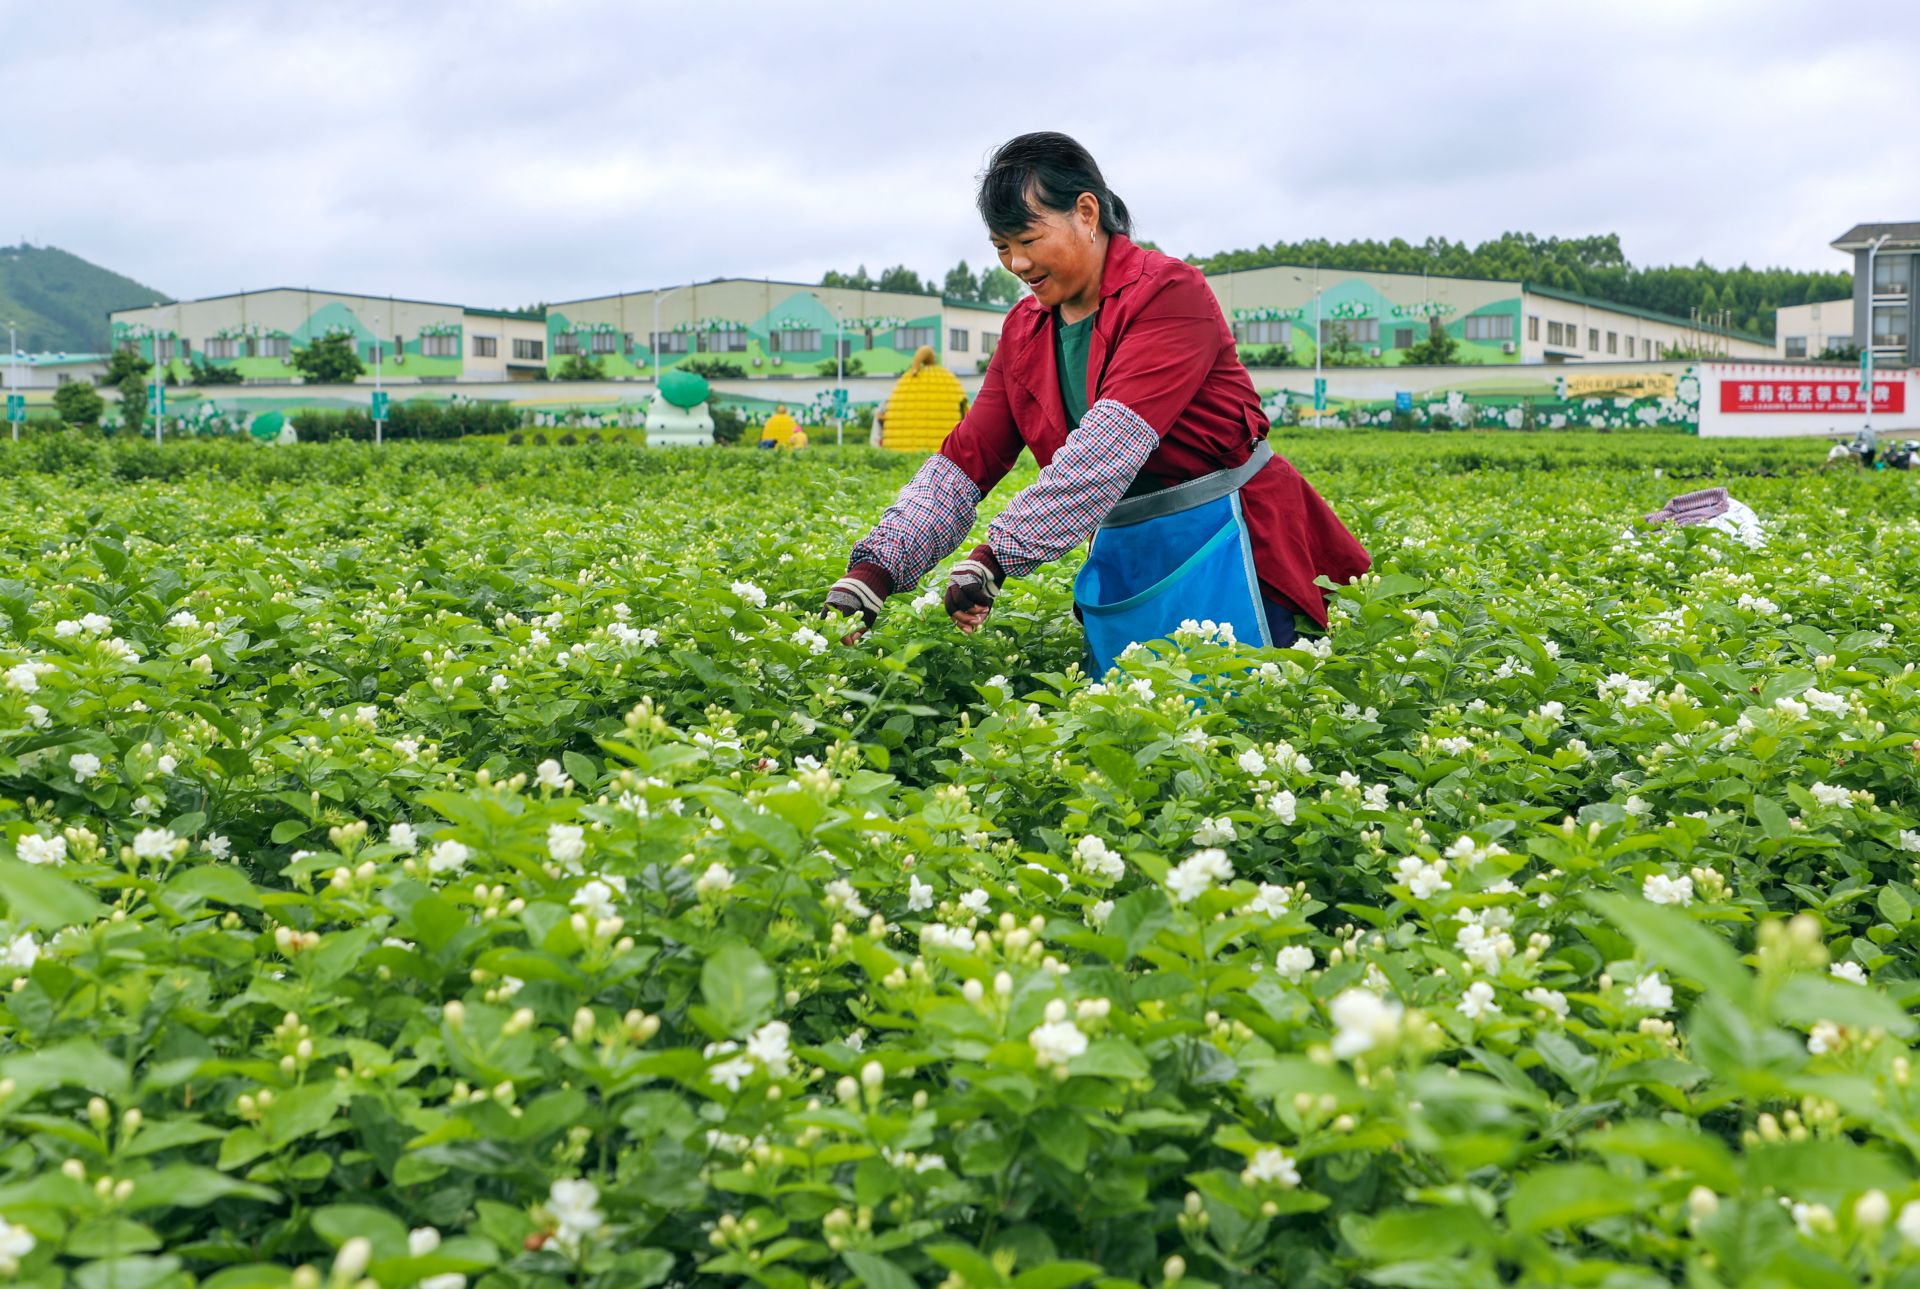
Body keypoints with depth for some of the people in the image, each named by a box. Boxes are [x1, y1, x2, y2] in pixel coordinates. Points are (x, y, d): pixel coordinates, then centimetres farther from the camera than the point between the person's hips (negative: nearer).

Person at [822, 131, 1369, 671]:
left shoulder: (1169, 294, -14)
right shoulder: (1023, 331, 8)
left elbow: (1110, 443, -27)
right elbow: (966, 461, 1)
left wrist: (997, 553, -35)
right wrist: (873, 570, -14)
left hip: (1220, 550, -6)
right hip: (1125, 562, 6)